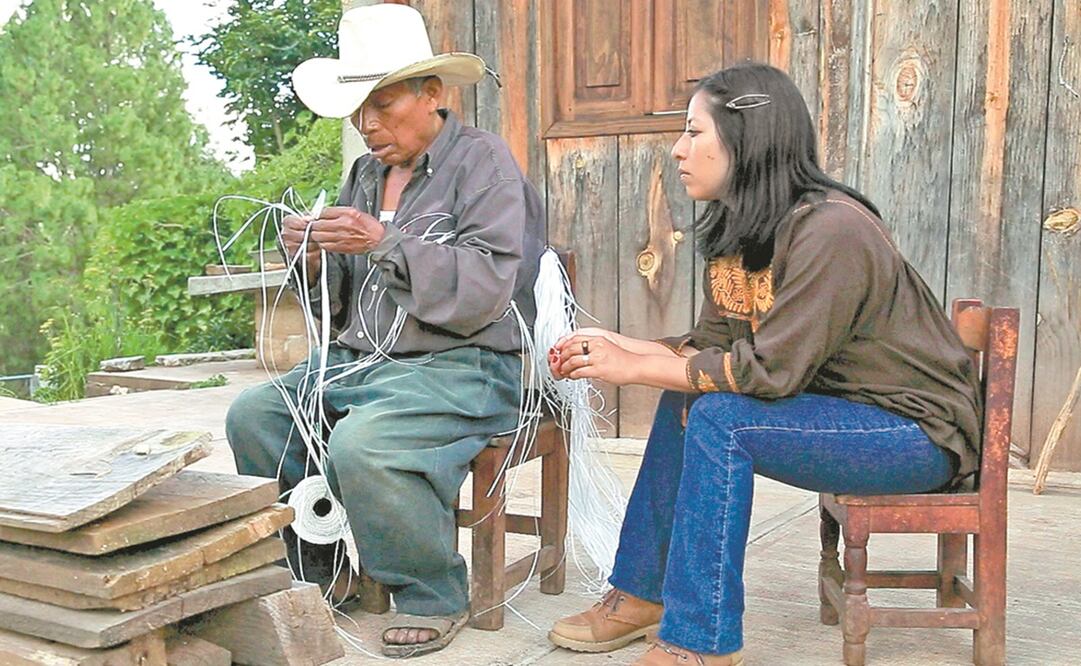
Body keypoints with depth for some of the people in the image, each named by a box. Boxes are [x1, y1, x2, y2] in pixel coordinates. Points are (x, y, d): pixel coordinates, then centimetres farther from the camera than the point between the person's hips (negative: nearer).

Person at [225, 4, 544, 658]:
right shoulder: (366, 173, 17)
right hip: (359, 361, 8)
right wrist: (313, 261, -4)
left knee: (361, 445, -31)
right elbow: (339, 304, 18)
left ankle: (435, 597, -7)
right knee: (252, 414, -11)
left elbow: (485, 288, -18)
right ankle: (320, 571, 7)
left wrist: (386, 245, -22)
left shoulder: (483, 159, -4)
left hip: (462, 366, -7)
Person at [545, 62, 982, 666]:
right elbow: (710, 347, 4)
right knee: (686, 398, 2)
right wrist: (617, 346, -10)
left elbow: (771, 370, -27)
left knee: (719, 417, -24)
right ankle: (641, 594, 11)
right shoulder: (737, 233, 5)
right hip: (839, 407, 9)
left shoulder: (830, 231, -24)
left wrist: (633, 368, -21)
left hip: (917, 429, -9)